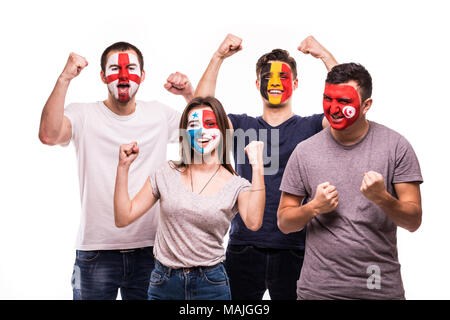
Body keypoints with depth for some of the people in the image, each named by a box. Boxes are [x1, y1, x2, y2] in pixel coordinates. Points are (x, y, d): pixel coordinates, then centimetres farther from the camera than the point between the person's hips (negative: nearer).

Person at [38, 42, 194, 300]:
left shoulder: (158, 114, 8)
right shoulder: (83, 115, -2)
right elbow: (49, 135, -22)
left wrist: (190, 95, -7)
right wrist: (64, 78, -23)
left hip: (148, 249, 3)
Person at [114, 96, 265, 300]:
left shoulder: (236, 186, -2)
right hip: (163, 282, 1)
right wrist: (123, 167, -5)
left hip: (211, 284, -1)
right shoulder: (166, 175, 2)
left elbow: (253, 222, -23)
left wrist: (257, 166, -20)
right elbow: (123, 218, 1)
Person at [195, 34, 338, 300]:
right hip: (243, 246, 1)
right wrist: (218, 57, -9)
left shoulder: (310, 127, 5)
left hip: (293, 250, -1)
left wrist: (325, 55, -12)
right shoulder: (242, 126, 9)